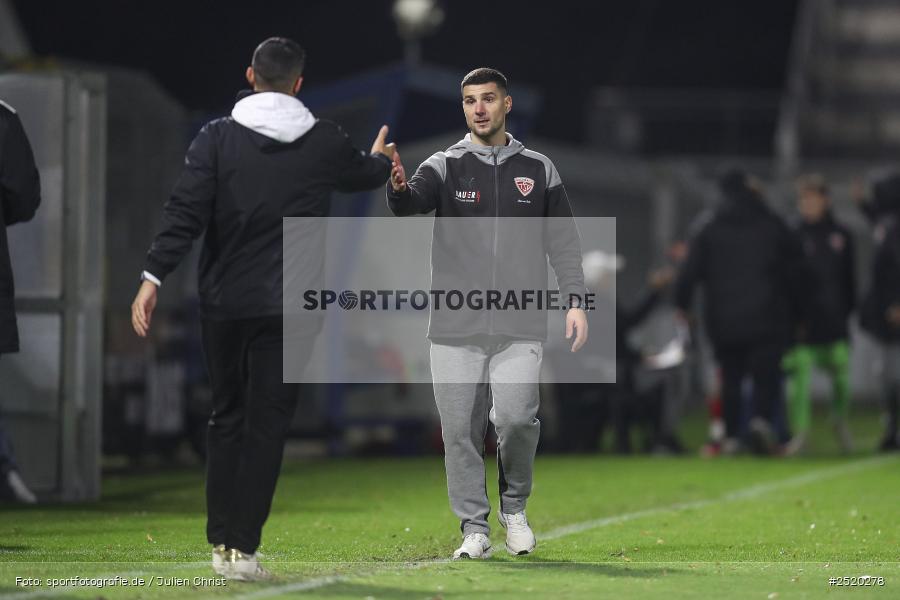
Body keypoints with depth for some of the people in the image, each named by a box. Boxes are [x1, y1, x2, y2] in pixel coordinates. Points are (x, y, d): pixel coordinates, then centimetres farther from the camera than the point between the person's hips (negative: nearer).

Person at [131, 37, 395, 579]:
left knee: (227, 418, 14)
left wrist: (154, 276, -11)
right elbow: (364, 174, 24)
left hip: (225, 303, 1)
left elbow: (186, 212, -11)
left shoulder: (218, 137, -2)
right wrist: (382, 161, 48)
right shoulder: (325, 142, 2)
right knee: (267, 423, 0)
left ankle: (222, 542, 17)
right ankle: (243, 547, -5)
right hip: (289, 308, -1)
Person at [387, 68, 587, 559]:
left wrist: (575, 301, -1)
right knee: (460, 430, -1)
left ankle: (514, 506, 11)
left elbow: (563, 241, 11)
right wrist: (398, 186, -40)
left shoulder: (537, 169, 10)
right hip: (455, 328, 0)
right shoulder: (445, 166, 5)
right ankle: (474, 528, 10)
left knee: (516, 418, -14)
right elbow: (411, 202, -16)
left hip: (519, 327, 0)